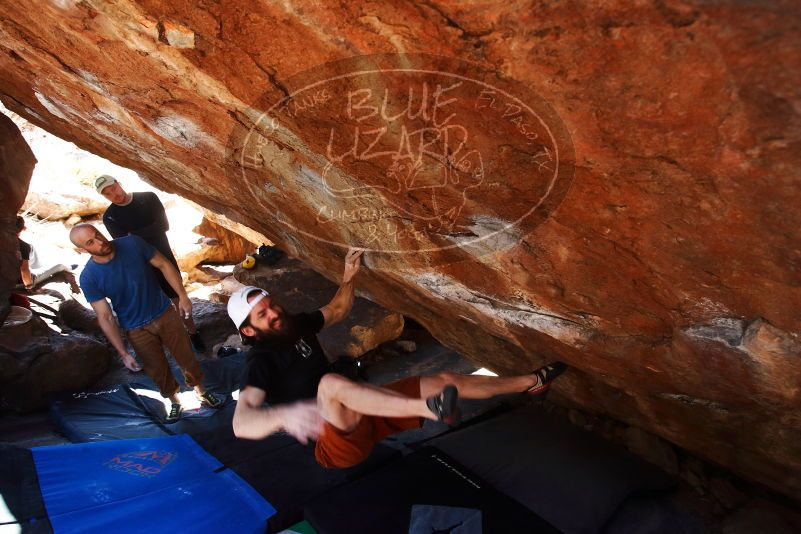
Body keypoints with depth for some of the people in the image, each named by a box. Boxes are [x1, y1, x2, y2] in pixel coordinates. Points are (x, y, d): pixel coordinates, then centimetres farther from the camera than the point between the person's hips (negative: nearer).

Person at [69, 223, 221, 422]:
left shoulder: (132, 243, -17)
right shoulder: (89, 278, -18)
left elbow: (163, 265, -5)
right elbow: (105, 318, -13)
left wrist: (182, 295, -10)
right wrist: (123, 353, -13)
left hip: (165, 314, 1)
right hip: (137, 330, -1)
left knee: (187, 357, 13)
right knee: (158, 370, 14)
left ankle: (202, 392, 38)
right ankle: (175, 402, 41)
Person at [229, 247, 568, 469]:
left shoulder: (296, 326, 7)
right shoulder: (261, 362, -15)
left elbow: (337, 311, 22)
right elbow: (241, 425, -30)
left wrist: (348, 278, 5)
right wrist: (285, 415, -49)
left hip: (361, 416, 8)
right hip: (337, 442, -7)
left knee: (445, 380, 3)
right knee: (330, 382, -41)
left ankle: (531, 382, 18)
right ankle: (430, 408, -49)